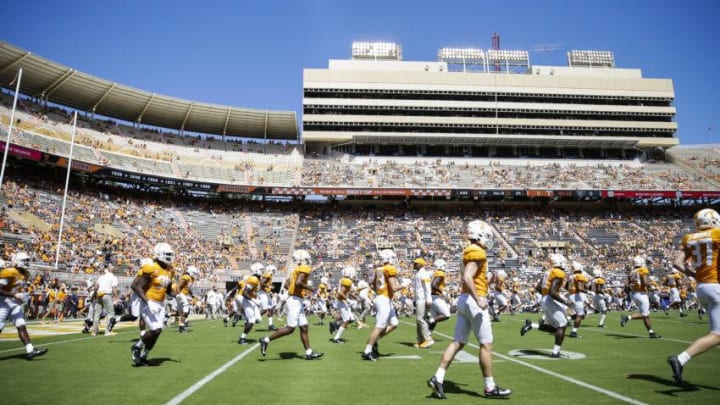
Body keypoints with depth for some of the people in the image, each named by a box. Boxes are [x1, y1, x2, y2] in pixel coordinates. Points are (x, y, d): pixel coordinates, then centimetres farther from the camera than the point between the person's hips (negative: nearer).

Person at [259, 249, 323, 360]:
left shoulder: (297, 270, 17)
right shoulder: (305, 268, -10)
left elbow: (287, 283, 18)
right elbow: (298, 283, -24)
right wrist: (310, 288, -12)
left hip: (295, 301, 10)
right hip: (295, 301, -10)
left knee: (304, 328, 10)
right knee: (290, 328, -6)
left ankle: (309, 353, 14)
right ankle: (266, 340, 0)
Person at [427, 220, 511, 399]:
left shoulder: (470, 252, 19)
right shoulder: (478, 252, -12)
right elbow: (467, 278, -24)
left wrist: (488, 281, 14)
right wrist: (479, 299, -26)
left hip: (464, 299, 10)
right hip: (472, 300, -9)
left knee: (458, 342, 8)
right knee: (486, 345, 1)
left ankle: (437, 378, 3)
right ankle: (490, 387, 10)